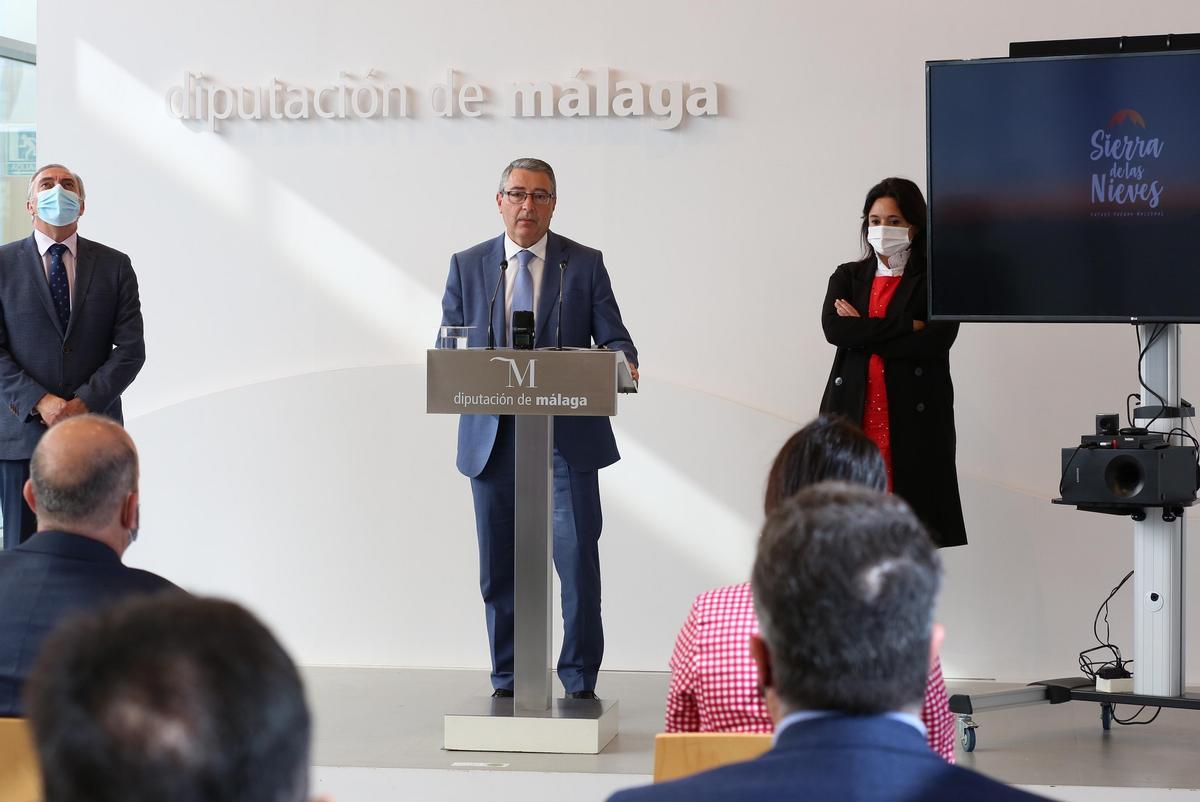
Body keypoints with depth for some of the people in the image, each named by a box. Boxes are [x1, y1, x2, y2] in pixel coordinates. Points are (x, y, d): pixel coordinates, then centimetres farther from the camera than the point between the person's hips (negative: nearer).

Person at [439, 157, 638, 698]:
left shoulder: (584, 264, 6)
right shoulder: (467, 266, 10)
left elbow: (613, 337, 4)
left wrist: (621, 362, -19)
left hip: (567, 436, -2)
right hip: (492, 436, 2)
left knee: (577, 559, -7)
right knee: (499, 568, 6)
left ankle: (580, 681, 3)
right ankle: (507, 683, 16)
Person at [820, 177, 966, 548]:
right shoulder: (848, 277, 17)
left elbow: (935, 341, -10)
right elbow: (833, 328, -2)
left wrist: (864, 333, -4)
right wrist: (906, 326, -7)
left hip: (913, 417, -3)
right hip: (853, 412, 3)